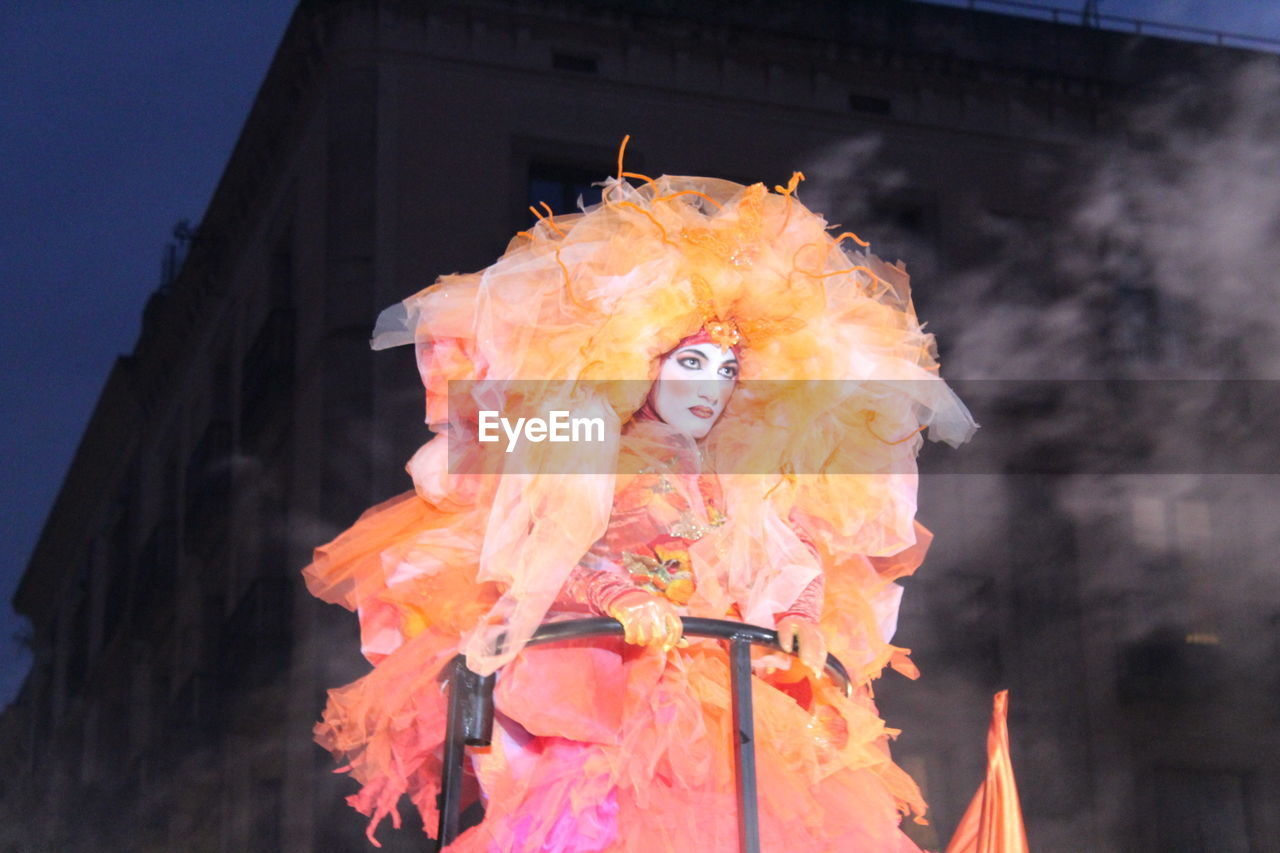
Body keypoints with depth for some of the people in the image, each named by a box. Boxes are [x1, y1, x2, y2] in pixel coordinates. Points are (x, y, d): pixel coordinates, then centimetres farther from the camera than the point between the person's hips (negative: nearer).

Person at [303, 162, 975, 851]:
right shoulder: (590, 458, 11)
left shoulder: (734, 484, 26)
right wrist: (624, 599, -21)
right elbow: (553, 562, -3)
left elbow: (782, 572, 17)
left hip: (719, 677, 5)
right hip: (598, 666, -5)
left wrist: (800, 622, -4)